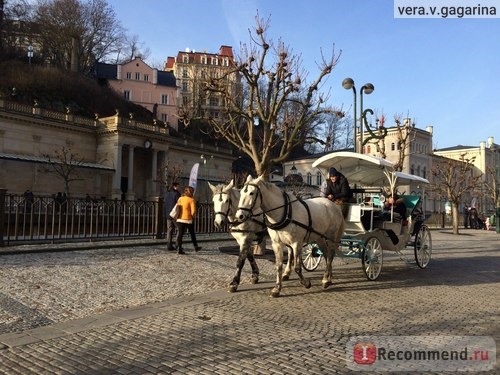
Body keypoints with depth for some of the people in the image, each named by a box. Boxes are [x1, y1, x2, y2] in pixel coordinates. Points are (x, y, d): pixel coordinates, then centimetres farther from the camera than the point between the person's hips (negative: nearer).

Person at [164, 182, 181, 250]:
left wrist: (165, 215, 19)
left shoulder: (167, 194, 11)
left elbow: (164, 205, 14)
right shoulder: (177, 194, -10)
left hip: (168, 215, 7)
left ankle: (169, 245, 8)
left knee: (169, 230, 9)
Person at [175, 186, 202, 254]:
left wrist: (178, 216, 15)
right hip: (188, 220, -4)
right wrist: (192, 216, 1)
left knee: (180, 234, 5)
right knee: (192, 234, 13)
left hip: (180, 219, 4)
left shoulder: (180, 198, 8)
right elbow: (193, 210, -16)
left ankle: (179, 249, -1)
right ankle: (196, 247, 26)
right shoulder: (191, 200, -8)